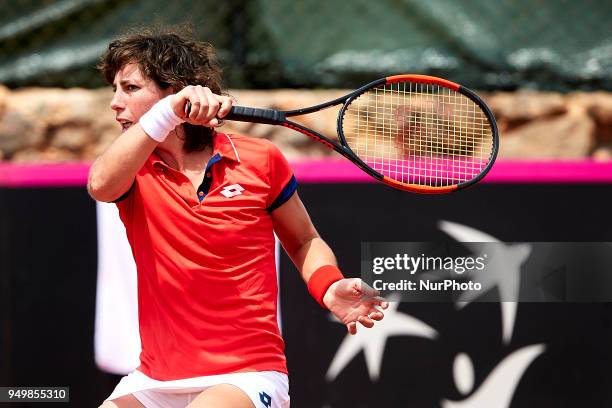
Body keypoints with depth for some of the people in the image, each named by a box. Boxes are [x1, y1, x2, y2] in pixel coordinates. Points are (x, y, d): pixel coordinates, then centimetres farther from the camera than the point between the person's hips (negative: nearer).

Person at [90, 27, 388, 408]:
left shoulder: (259, 160, -1)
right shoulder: (132, 167, 2)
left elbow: (304, 241, 14)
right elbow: (101, 185, -24)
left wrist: (330, 290, -7)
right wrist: (167, 111, -33)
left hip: (247, 376, -4)